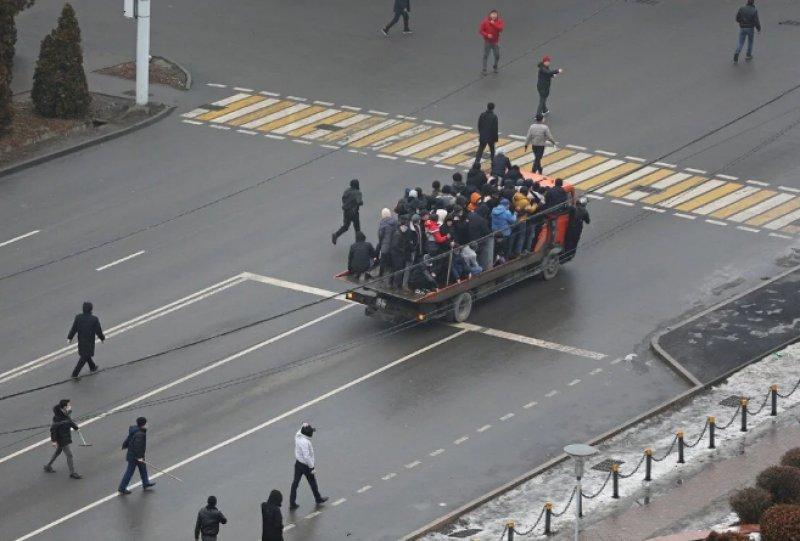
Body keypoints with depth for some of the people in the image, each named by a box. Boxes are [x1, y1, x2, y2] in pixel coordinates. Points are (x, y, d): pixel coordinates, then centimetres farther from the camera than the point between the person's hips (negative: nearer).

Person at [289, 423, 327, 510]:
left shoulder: (297, 436, -9)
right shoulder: (305, 442, -31)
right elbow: (306, 456, -29)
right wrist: (311, 467, -20)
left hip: (298, 463, 7)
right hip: (306, 466, -7)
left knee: (295, 483, 12)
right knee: (312, 482, 16)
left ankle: (292, 503, 17)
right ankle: (318, 499, 36)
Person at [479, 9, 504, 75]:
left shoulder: (499, 21, -4)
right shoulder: (485, 22, -8)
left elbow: (501, 28, -21)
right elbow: (480, 30, -8)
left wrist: (493, 24, -25)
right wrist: (487, 35, -21)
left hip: (495, 42, 2)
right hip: (487, 42, -2)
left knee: (497, 56, 9)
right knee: (486, 56, -1)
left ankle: (495, 67, 32)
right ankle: (484, 70, 4)